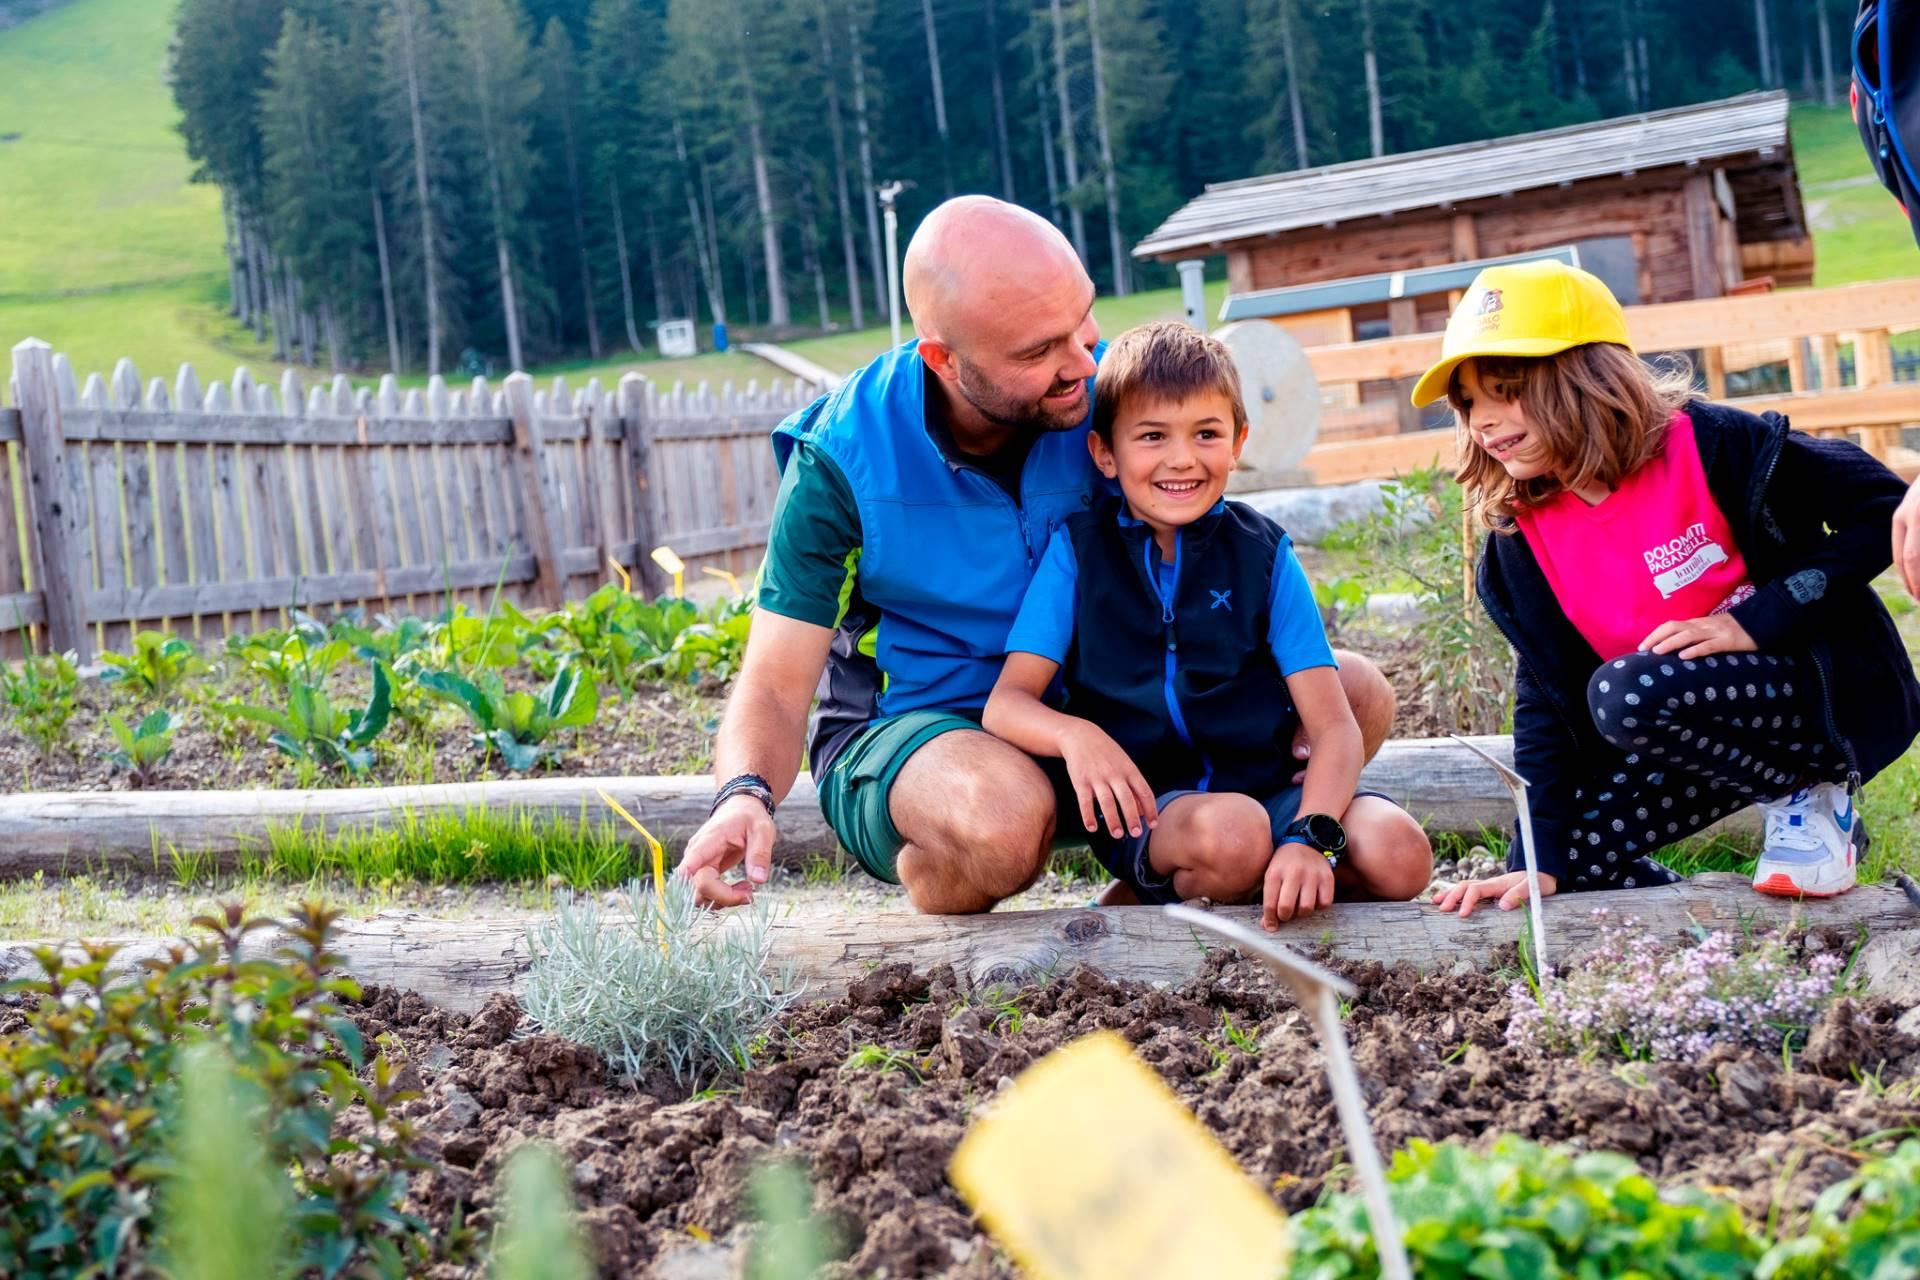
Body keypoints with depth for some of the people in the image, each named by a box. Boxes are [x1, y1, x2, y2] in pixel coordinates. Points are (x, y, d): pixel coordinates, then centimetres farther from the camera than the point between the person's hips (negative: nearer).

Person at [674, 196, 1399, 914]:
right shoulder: (842, 462, -19)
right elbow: (775, 688, -17)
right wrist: (745, 795, -40)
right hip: (903, 736, -4)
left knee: (1357, 695, -8)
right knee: (1005, 814, -41)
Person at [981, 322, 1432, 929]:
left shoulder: (1264, 552, 3)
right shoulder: (1077, 548, 1)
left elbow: (1333, 725, -4)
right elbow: (1006, 702, -6)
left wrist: (1311, 838, -24)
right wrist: (1075, 735, -30)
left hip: (1266, 789, 3)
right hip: (1140, 809, -3)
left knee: (1399, 853, -24)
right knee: (1232, 830, -36)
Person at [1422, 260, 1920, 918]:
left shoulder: (1708, 445, -18)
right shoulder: (1521, 538, -2)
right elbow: (1548, 697, -1)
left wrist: (1759, 618, -24)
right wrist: (1540, 857, -9)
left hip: (1834, 690, -6)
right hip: (1708, 728, 6)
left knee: (1626, 693, -31)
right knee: (1573, 847, -8)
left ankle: (1808, 799, -7)